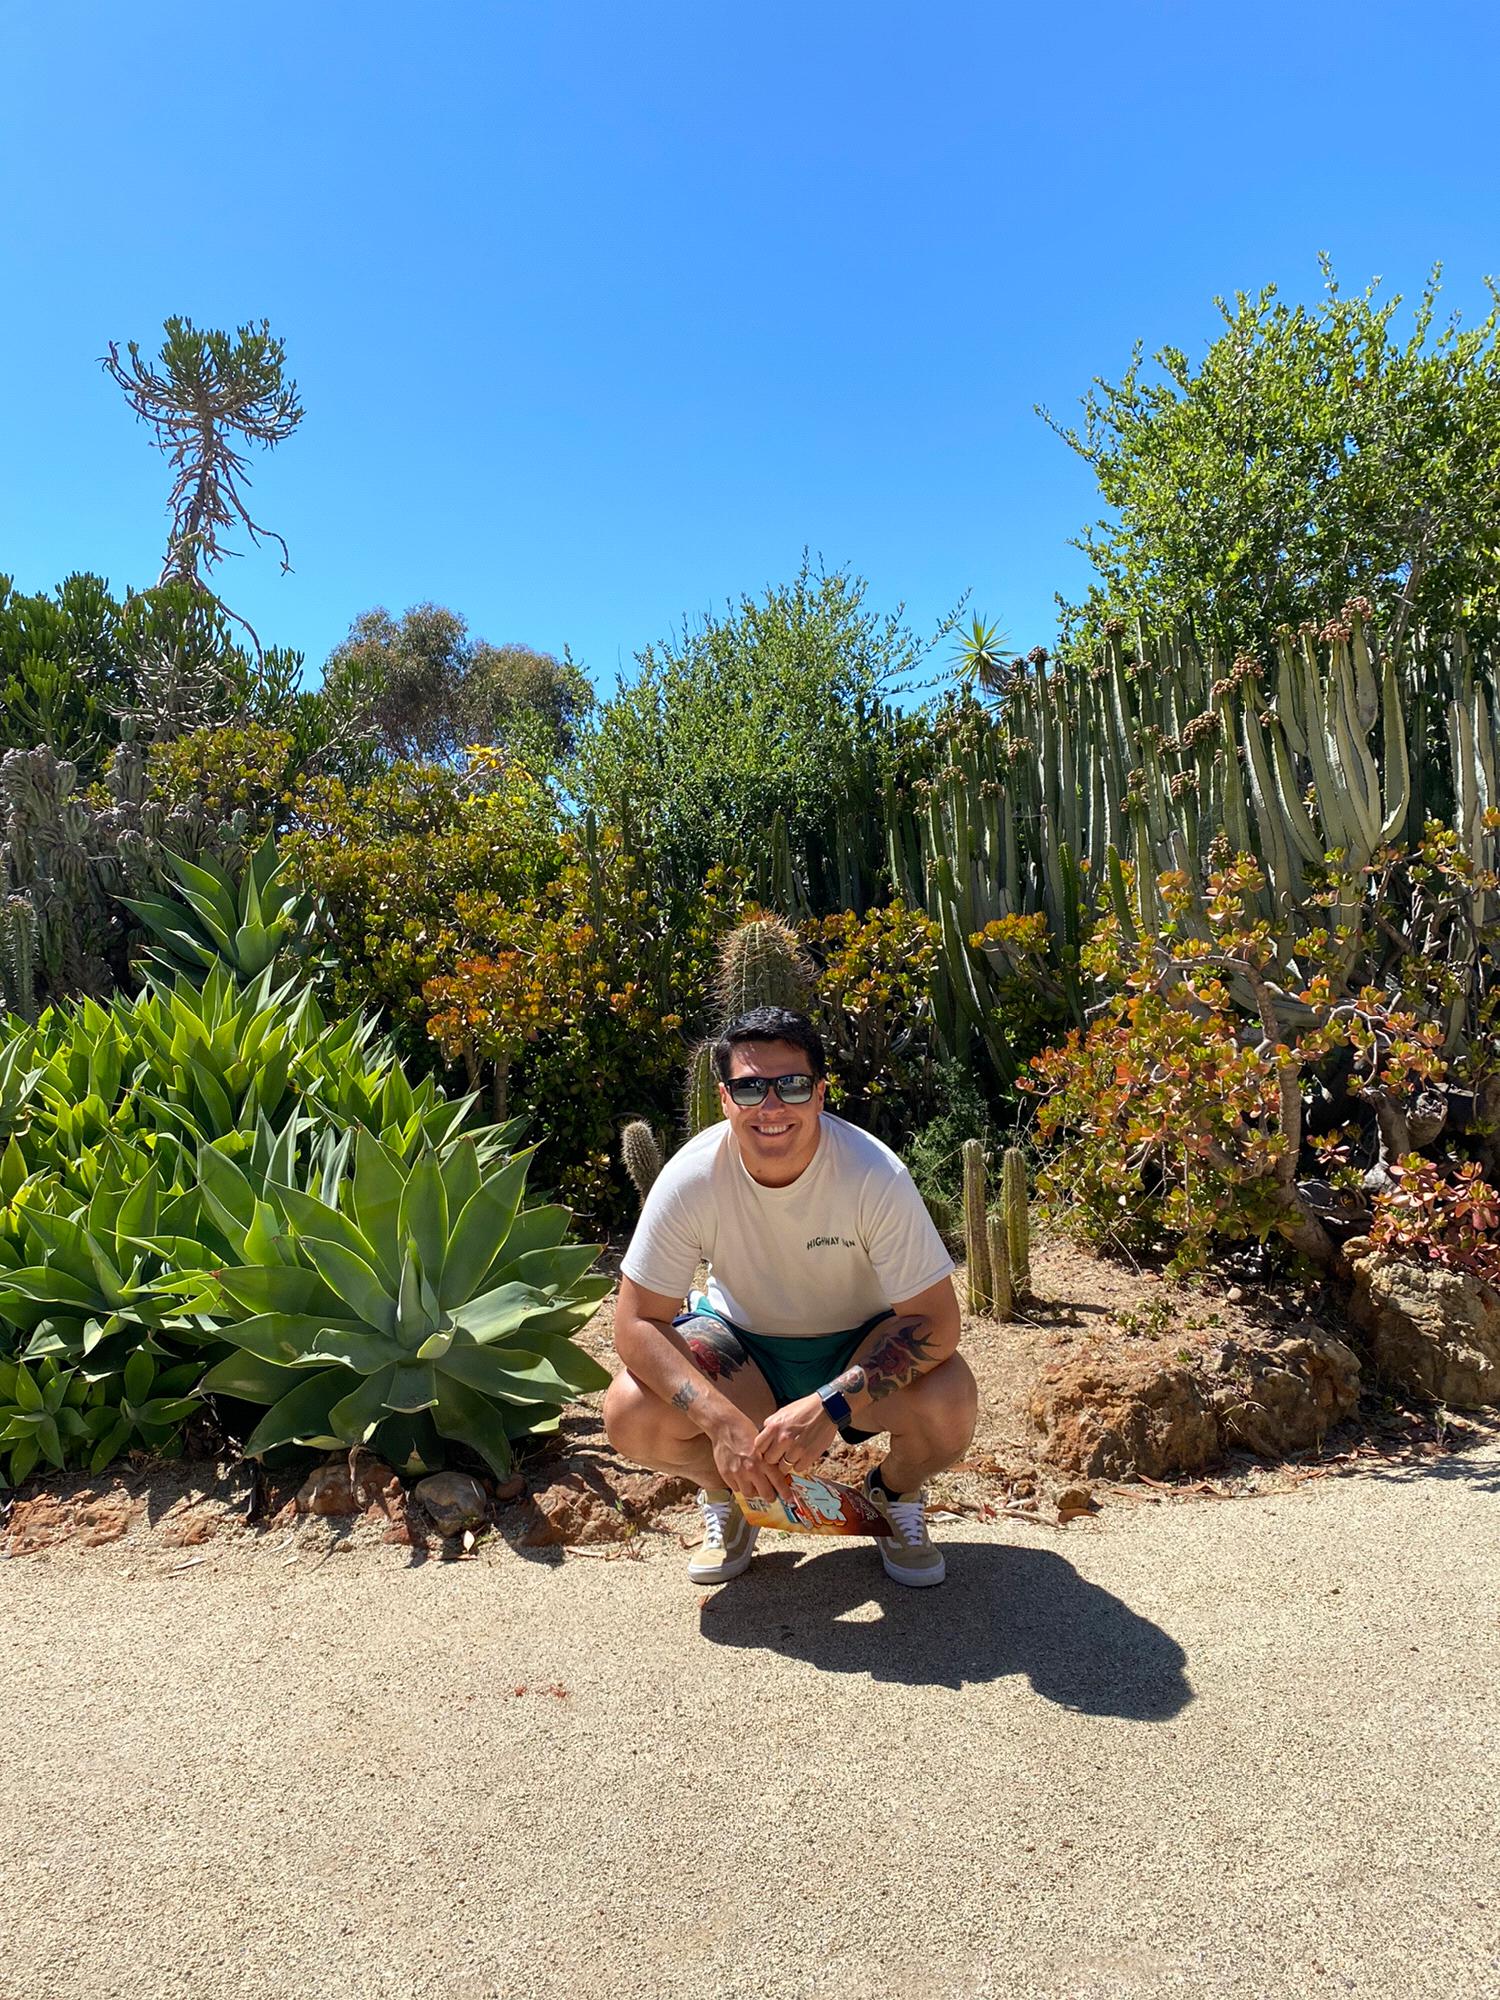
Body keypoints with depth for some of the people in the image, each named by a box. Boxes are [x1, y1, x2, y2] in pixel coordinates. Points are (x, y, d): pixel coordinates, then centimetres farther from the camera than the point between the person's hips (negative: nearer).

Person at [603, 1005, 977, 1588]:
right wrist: (724, 1421, -34)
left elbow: (935, 1320, -26)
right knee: (632, 1414, -26)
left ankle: (896, 1494, 7)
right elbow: (638, 1321, -20)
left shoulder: (874, 1174, -28)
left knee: (948, 1403, -31)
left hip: (859, 1346, 0)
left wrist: (830, 1405, -38)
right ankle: (727, 1495, 9)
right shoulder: (691, 1177, -24)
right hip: (740, 1344, 1)